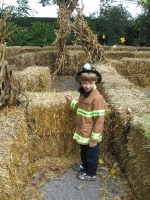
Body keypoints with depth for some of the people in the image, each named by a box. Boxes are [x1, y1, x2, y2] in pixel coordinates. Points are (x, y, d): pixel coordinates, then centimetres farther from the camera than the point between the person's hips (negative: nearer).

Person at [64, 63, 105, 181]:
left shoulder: (97, 98, -26)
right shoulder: (83, 93, 1)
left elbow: (99, 119, -23)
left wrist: (94, 138, -20)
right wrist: (71, 101, 7)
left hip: (91, 136, -8)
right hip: (83, 133, 8)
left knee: (91, 155, 15)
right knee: (83, 152, 29)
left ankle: (91, 174, 37)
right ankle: (85, 166, 53)